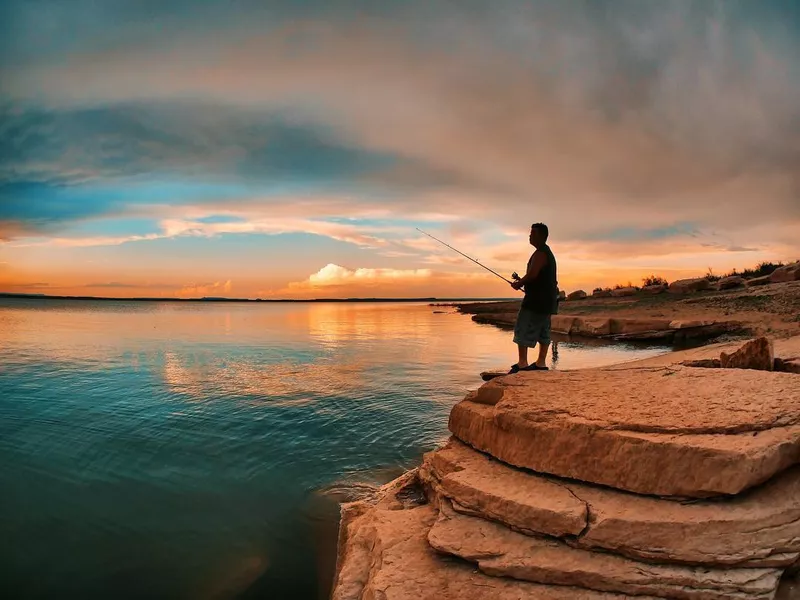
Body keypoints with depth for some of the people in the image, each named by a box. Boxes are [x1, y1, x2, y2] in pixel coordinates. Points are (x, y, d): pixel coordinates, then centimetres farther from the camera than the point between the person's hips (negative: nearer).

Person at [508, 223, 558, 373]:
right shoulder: (548, 252, 21)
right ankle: (541, 362, 14)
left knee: (523, 330, -9)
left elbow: (532, 274, -23)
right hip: (547, 300, 11)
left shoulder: (540, 253, -13)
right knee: (543, 332, 11)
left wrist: (518, 283, -7)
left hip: (536, 299, -11)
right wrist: (522, 281, 15)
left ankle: (522, 363, -11)